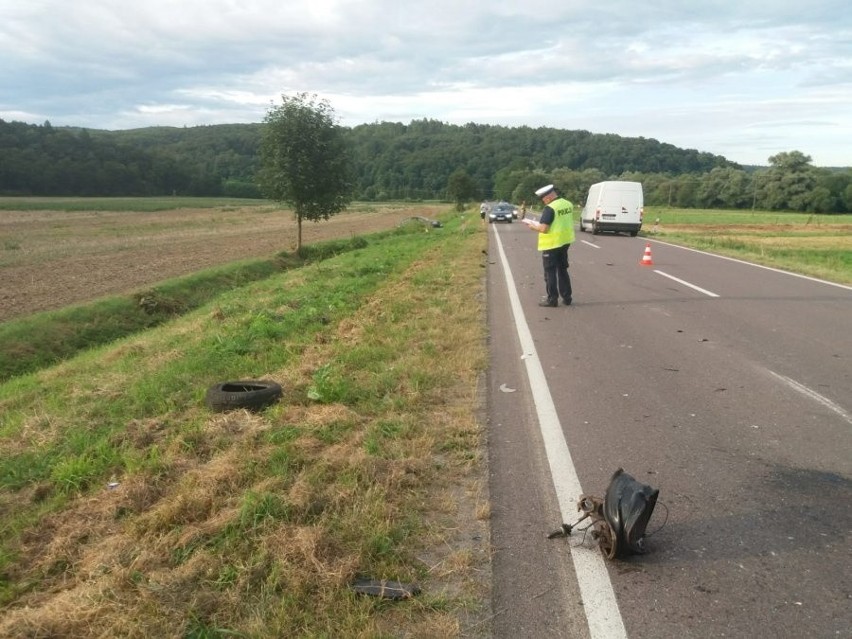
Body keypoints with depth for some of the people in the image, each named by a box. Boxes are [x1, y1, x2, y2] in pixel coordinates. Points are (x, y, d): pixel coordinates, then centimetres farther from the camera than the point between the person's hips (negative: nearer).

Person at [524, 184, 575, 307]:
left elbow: (543, 229, -24)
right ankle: (566, 297, 22)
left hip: (551, 244, -8)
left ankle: (552, 299, 8)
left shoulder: (550, 208, -20)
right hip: (565, 242, 8)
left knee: (550, 272, 3)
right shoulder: (568, 204, 5)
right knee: (563, 270, 18)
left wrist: (533, 226, -5)